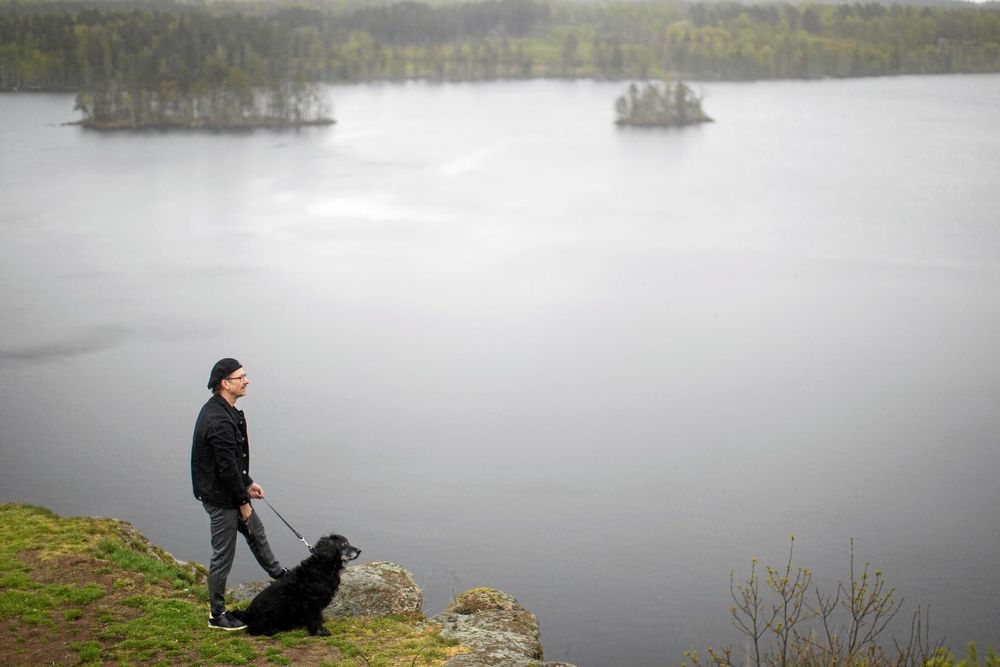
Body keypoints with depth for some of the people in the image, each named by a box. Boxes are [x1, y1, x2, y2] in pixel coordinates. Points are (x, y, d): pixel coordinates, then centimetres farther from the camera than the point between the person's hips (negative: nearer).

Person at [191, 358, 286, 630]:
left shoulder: (221, 410, 5)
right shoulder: (219, 421, -28)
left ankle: (279, 576, 49)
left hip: (230, 490, 10)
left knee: (255, 531, 27)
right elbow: (227, 468, -26)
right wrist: (243, 502, -16)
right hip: (220, 497, -10)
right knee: (223, 555, 2)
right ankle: (217, 615, 16)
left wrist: (248, 483, 14)